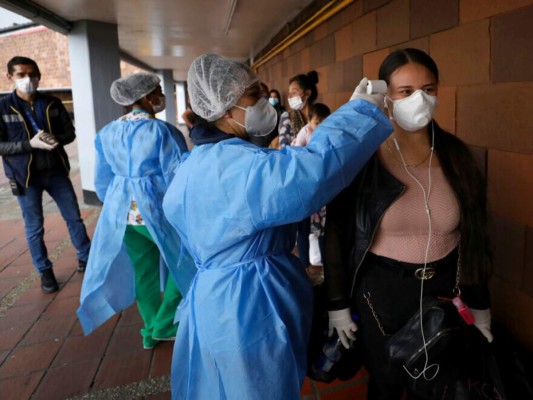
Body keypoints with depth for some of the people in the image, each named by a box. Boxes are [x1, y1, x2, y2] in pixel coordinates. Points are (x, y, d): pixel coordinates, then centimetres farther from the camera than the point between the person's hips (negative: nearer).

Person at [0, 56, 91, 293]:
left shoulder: (53, 104, 1)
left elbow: (70, 132, 5)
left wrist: (55, 139, -17)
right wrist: (30, 143, -22)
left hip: (56, 171, 3)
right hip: (26, 176, -2)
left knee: (74, 217, 11)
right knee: (34, 228, 8)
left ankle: (86, 258, 29)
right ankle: (45, 271, 23)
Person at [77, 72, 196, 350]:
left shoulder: (106, 133, 6)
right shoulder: (163, 131, -14)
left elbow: (103, 182, 11)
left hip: (123, 211, 7)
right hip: (158, 210, -6)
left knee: (143, 272, 17)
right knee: (183, 263, 14)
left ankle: (151, 331, 30)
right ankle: (165, 326, 18)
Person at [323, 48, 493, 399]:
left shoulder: (455, 154, -4)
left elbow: (474, 235, 3)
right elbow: (337, 235, -8)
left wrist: (480, 305, 7)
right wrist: (338, 303, -4)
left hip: (445, 292, 3)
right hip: (381, 291, -2)